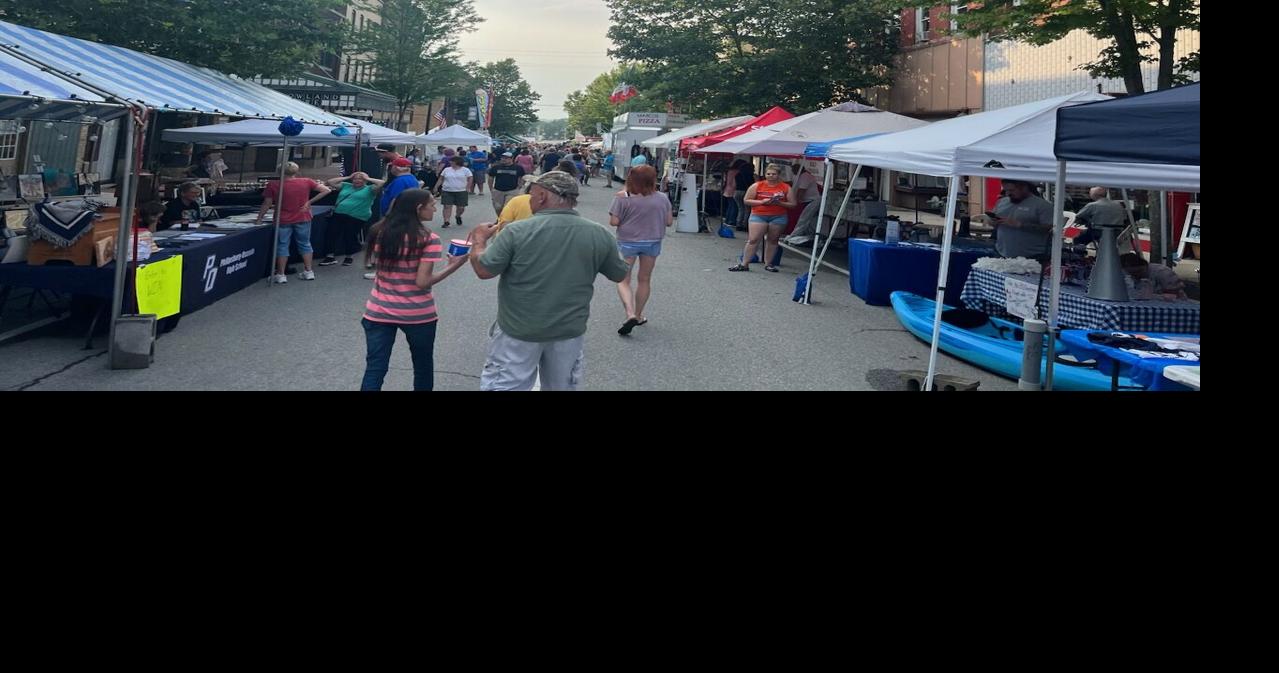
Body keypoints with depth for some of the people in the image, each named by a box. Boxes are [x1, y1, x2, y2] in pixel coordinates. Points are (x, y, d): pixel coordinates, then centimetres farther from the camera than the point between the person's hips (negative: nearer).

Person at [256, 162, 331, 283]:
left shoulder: (273, 185, -8)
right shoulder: (306, 182, -5)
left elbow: (267, 204, -4)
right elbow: (326, 190, -4)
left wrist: (259, 219, 6)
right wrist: (310, 201, -3)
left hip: (283, 221, -2)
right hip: (303, 219, 2)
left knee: (282, 246, 7)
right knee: (305, 244, 15)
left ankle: (281, 275, 8)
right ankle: (309, 272, 17)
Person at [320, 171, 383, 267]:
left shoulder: (369, 189, 7)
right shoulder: (346, 186, 20)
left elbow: (382, 184, -6)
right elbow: (330, 183, 20)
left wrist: (368, 179, 4)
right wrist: (346, 178, 17)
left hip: (357, 218, -4)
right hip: (338, 215, 4)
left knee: (350, 236, 0)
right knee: (332, 233, 0)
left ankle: (349, 256, 21)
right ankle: (329, 256, 8)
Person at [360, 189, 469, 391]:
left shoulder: (381, 232, 2)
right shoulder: (429, 239, -13)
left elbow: (380, 266, 10)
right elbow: (422, 282, -17)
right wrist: (452, 266, -9)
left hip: (380, 311, 4)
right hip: (417, 314, -3)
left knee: (374, 369, 5)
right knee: (423, 365, 17)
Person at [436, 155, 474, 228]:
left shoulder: (465, 170, 1)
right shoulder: (446, 170, 8)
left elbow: (470, 179, 2)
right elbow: (441, 179, 11)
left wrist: (467, 188, -6)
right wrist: (437, 187, 4)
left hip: (461, 192, -1)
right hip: (447, 192, 1)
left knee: (461, 207, 4)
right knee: (447, 206, -10)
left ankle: (458, 216, 34)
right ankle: (446, 222, -10)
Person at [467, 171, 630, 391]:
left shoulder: (517, 231, -16)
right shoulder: (600, 234, -8)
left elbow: (483, 270, -9)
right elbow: (619, 274, 5)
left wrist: (479, 239, 10)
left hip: (519, 330, -3)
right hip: (570, 331, 3)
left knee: (503, 386, 12)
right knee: (562, 386, 22)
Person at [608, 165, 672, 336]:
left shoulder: (623, 198, -14)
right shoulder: (662, 198, -4)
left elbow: (614, 221, -13)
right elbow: (669, 221, 0)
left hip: (628, 243, -3)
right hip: (652, 242, 3)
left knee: (622, 280, 5)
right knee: (645, 280, 17)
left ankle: (630, 314, -14)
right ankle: (638, 315, 27)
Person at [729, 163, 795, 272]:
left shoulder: (786, 188, 3)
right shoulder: (757, 186, 2)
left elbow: (792, 204, 4)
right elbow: (746, 200, 3)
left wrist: (779, 203, -13)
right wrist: (762, 202, -11)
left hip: (778, 217, 1)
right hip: (758, 216, -1)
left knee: (772, 240, 8)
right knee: (753, 240, -6)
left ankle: (769, 264, 18)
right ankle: (744, 264, -3)